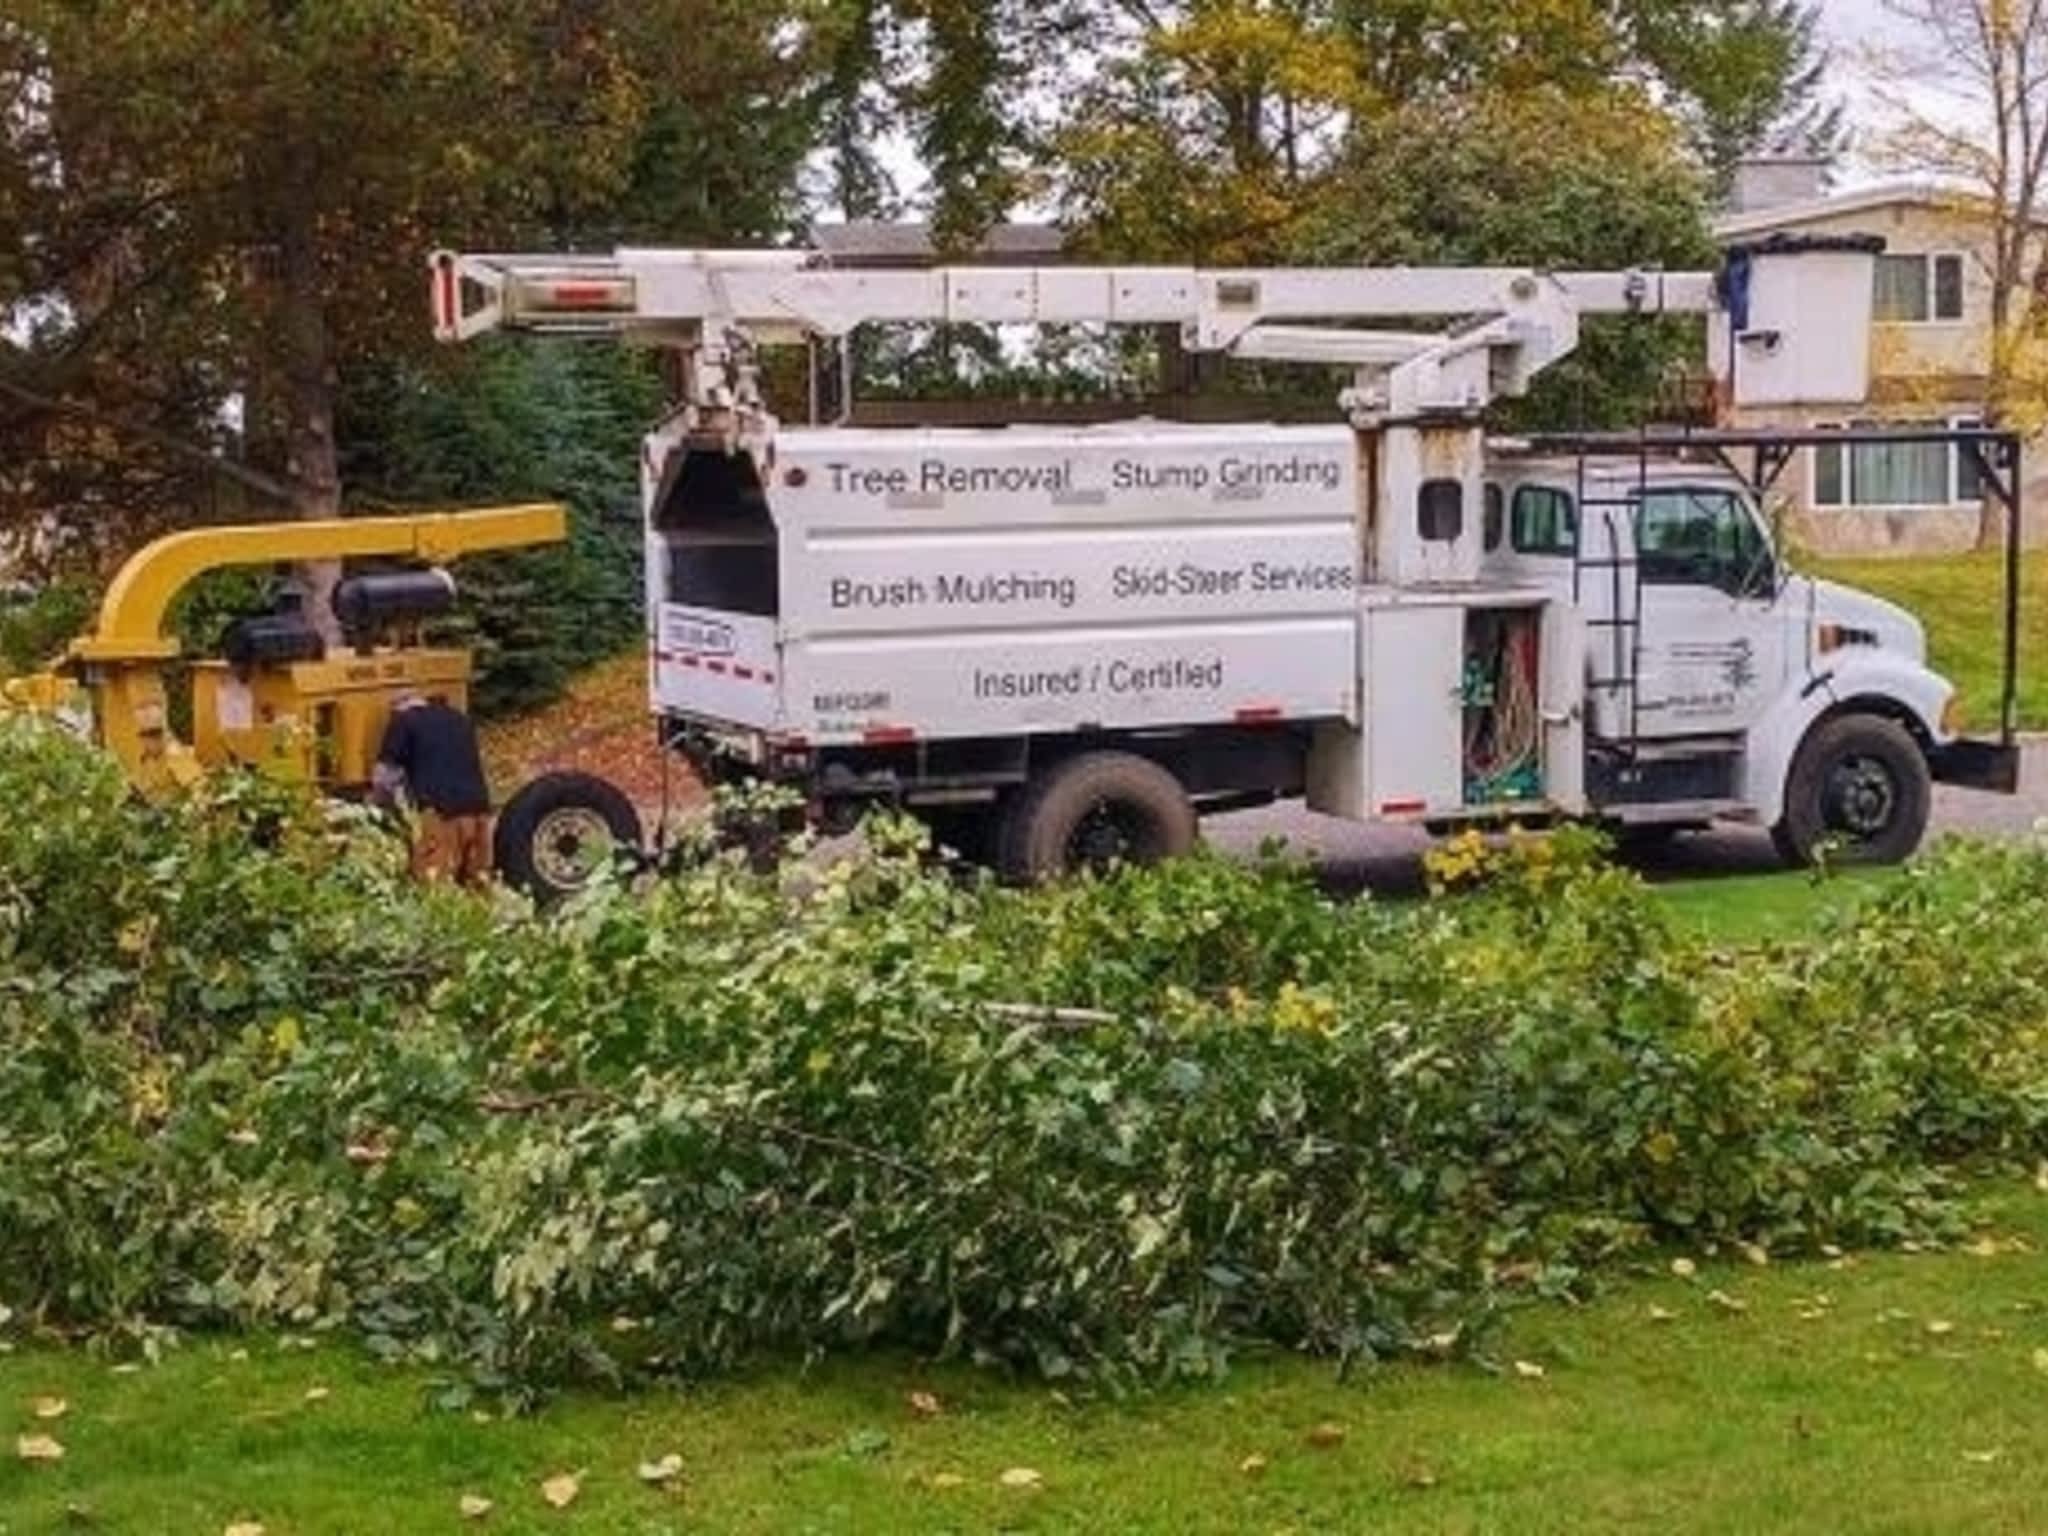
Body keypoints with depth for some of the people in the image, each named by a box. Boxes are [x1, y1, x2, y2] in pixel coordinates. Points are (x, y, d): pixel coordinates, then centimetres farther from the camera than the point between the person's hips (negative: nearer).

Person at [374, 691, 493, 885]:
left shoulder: (403, 720, 10)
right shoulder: (460, 719, 26)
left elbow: (382, 778, 5)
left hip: (441, 811, -6)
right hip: (478, 808, 6)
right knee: (477, 882, 14)